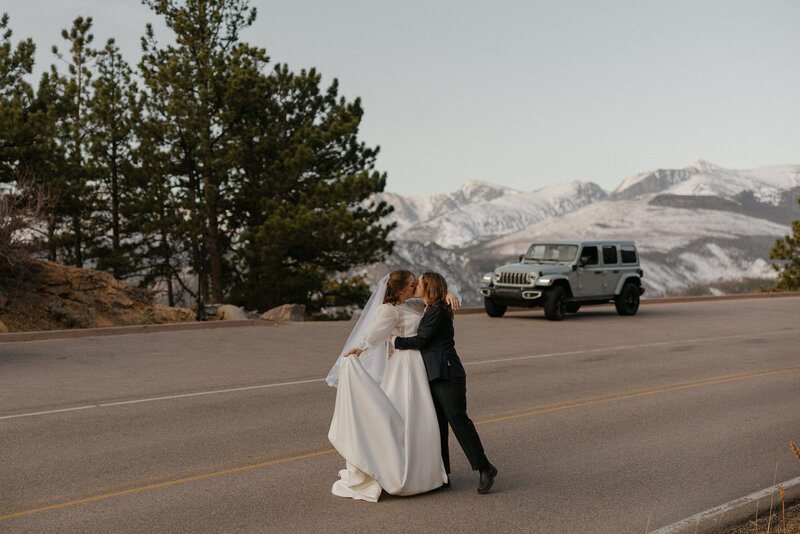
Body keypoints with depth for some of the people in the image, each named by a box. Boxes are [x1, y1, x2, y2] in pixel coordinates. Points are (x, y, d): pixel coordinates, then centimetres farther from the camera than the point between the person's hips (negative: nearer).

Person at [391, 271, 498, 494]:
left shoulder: (438, 312, -13)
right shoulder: (428, 311, 17)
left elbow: (421, 341, -15)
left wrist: (394, 341, -4)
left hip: (447, 375, -10)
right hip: (434, 376, 10)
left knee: (458, 420, -9)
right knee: (437, 424, 11)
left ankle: (485, 468, -1)